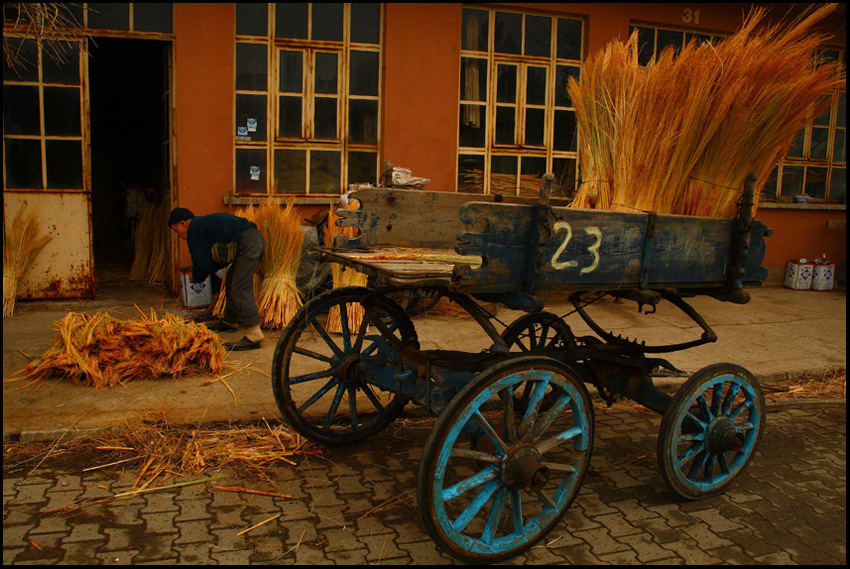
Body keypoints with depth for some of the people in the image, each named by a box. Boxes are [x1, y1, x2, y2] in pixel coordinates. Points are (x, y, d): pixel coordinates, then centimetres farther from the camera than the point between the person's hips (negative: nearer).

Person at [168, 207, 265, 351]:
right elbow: (222, 258, 31)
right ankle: (229, 321, 34)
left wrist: (196, 277, 18)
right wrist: (200, 273, 27)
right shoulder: (205, 223, 29)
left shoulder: (194, 229, -1)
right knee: (231, 281, 22)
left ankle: (254, 334, -20)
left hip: (247, 244, -11)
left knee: (239, 290, -13)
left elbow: (203, 263, -2)